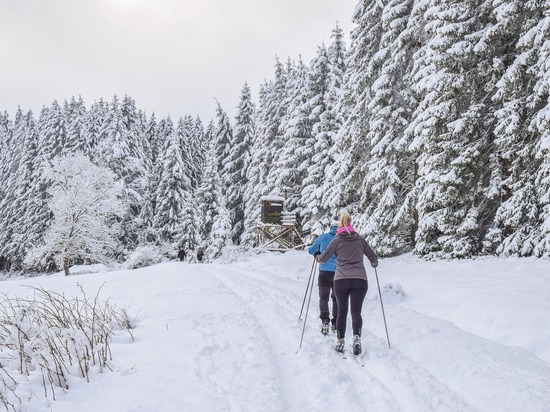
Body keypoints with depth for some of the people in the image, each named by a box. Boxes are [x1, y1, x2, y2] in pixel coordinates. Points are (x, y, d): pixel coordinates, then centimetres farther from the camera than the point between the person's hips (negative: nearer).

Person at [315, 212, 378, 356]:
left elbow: (323, 258, 9)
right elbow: (373, 257, 18)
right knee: (356, 311, -1)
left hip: (341, 279, 0)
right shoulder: (360, 239, 10)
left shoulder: (337, 240, 4)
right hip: (360, 279, 1)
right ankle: (357, 337, -24)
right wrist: (374, 263, 41)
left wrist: (317, 256, 32)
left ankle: (340, 342, 11)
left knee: (341, 311, 12)